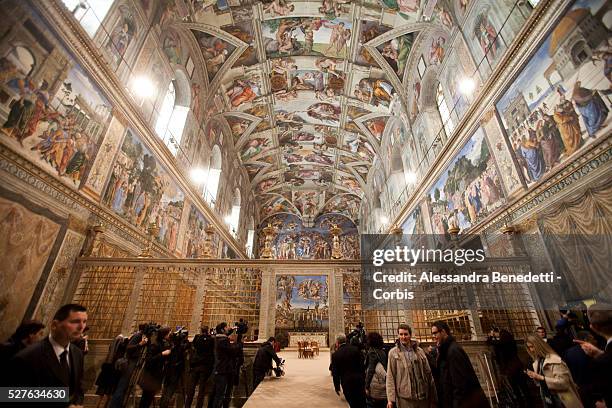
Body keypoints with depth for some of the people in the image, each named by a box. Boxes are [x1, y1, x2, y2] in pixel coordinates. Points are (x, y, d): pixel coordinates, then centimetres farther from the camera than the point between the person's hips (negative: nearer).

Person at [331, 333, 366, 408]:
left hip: (347, 382, -2)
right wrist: (363, 378, 11)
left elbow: (335, 373, -4)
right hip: (359, 379, 2)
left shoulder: (335, 355, -10)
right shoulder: (355, 349, -5)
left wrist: (337, 387, 7)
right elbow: (362, 364, 0)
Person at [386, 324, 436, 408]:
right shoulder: (393, 353, -4)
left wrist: (433, 396, 8)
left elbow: (428, 373, 9)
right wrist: (390, 398, -11)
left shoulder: (420, 351, 6)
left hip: (423, 396, 3)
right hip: (404, 397, -3)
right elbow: (390, 377, -6)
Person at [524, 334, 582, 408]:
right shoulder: (537, 361, 4)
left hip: (560, 401, -7)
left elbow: (563, 382, -24)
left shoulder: (554, 360, -19)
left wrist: (541, 378, -28)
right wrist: (535, 377, -8)